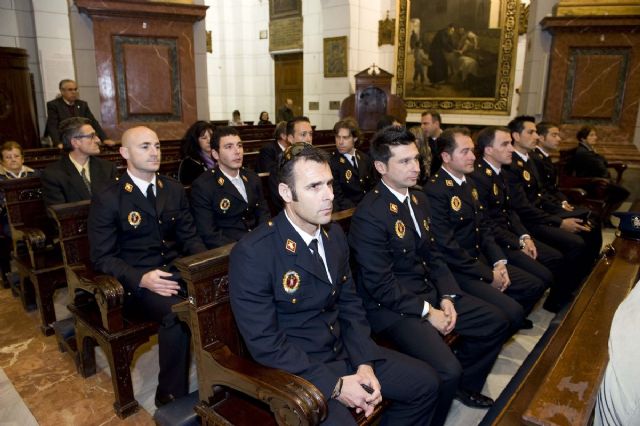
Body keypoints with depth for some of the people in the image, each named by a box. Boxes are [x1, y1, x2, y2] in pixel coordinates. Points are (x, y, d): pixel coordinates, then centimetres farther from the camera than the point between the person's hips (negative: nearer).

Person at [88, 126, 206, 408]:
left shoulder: (174, 190, 11)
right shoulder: (107, 200, -3)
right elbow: (103, 258, -6)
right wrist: (141, 278, -23)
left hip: (177, 271, 4)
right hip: (137, 283, -4)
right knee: (176, 314, -34)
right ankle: (171, 398, -13)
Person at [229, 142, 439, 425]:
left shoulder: (334, 234, 2)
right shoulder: (252, 253, -21)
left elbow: (350, 304, 7)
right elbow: (264, 343, -20)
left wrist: (365, 363, -6)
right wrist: (335, 385, -20)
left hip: (344, 350, 7)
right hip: (296, 369, -6)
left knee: (425, 384, 6)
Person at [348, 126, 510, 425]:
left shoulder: (419, 199, 7)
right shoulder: (369, 214, -21)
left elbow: (432, 255, 11)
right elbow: (380, 285, -21)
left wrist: (447, 297, -2)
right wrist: (427, 312, -17)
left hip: (430, 291, 9)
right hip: (392, 306, -9)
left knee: (496, 321, 12)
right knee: (446, 371, -26)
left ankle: (465, 385, 32)